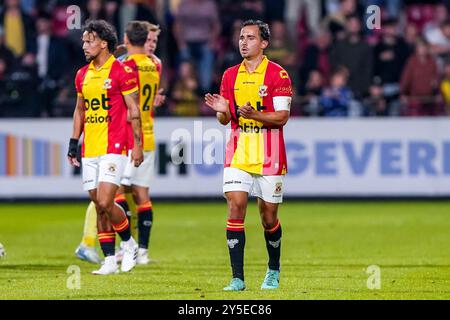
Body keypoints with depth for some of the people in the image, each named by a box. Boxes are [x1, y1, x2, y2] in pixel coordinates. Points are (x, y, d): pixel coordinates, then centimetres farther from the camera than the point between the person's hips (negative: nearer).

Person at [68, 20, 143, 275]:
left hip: (114, 148, -7)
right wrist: (74, 142, 16)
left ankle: (130, 244, 8)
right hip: (90, 149, 7)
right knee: (99, 206, 5)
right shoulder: (83, 75, 13)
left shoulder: (121, 72, -7)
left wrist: (137, 145, -10)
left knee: (105, 202, -15)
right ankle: (110, 261, 10)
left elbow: (133, 110, -6)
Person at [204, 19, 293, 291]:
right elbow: (225, 120, 14)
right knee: (235, 207, -11)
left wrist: (254, 114, -24)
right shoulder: (230, 75, 9)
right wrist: (222, 111, -9)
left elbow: (282, 117, -10)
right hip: (238, 153, 3)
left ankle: (273, 271, 29)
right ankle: (238, 278, -10)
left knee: (269, 215, 5)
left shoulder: (278, 74, -5)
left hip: (268, 156, -3)